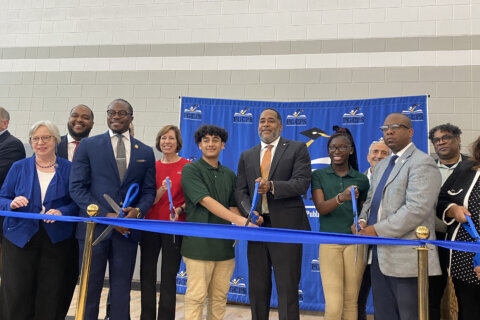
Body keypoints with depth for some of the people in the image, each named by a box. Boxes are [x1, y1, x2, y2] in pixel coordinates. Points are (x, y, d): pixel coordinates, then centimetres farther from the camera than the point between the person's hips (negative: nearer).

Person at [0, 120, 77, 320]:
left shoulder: (68, 169, 3)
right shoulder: (19, 167, 6)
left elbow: (77, 202, 3)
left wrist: (62, 212, -17)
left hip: (55, 241, 0)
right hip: (20, 237, 1)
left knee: (50, 296, 5)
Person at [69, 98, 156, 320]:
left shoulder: (145, 152, 8)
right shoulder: (88, 145, 2)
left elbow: (149, 190, 9)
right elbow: (77, 187, -4)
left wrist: (138, 210, -12)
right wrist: (105, 215, -14)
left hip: (127, 229, 2)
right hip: (94, 226, -1)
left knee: (122, 290, 11)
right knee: (90, 288, 9)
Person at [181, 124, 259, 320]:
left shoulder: (229, 175, 15)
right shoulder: (190, 169, -3)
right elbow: (206, 201, -15)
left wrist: (245, 222, -5)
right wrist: (238, 220, -25)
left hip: (224, 244, 5)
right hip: (199, 243, -5)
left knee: (219, 298, 10)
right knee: (196, 296, -2)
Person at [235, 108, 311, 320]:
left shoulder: (297, 149, 3)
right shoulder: (247, 156, 15)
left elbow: (302, 183, -9)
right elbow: (240, 191, 8)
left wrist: (272, 186, -24)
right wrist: (250, 213, -10)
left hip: (286, 226, -4)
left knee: (287, 288, 1)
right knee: (257, 287, 13)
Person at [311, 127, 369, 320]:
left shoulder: (361, 180, 8)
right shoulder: (319, 176, 5)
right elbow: (321, 208, -9)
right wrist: (341, 197, -28)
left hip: (355, 244, 1)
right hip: (329, 243, -1)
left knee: (351, 302, 6)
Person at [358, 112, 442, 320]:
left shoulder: (422, 163, -10)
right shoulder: (381, 166, 18)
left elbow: (417, 208, -21)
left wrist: (378, 230, -18)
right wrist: (363, 221, 0)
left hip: (407, 257, -8)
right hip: (380, 255, 9)